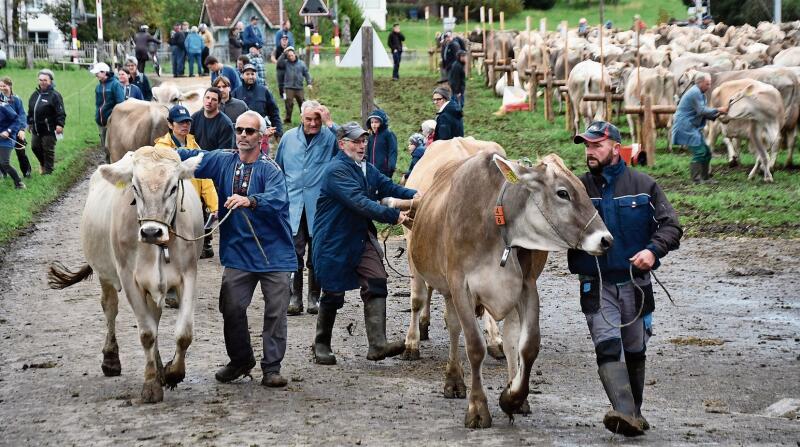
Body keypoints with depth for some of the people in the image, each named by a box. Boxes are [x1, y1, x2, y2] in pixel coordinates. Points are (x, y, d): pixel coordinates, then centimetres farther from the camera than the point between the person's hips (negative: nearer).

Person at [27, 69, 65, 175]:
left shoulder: (54, 95, -11)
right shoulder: (35, 94, 11)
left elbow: (61, 112, -15)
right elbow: (30, 110, 22)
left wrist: (60, 124, -24)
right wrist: (29, 123, 23)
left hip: (49, 130, -7)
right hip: (36, 129, 7)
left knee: (48, 150, 0)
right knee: (35, 147, 13)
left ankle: (48, 171, 10)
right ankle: (43, 164, 36)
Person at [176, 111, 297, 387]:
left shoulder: (270, 169, -8)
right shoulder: (223, 162, 6)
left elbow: (277, 198, -26)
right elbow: (192, 158, 1)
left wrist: (250, 201, -44)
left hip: (274, 253, -3)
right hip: (237, 253, 3)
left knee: (276, 310, -1)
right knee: (232, 308, 2)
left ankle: (272, 368, 9)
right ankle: (240, 361, 22)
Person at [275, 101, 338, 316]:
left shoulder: (329, 137, -1)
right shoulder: (289, 137, 7)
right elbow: (279, 168, 19)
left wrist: (329, 123, -21)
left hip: (319, 206, -1)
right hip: (293, 205, 1)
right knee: (294, 251, -7)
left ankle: (314, 297, 18)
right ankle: (295, 297, -2)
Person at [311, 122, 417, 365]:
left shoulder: (367, 169, 14)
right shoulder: (337, 170, -17)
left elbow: (388, 187, 6)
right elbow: (359, 202, -27)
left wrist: (413, 195, -14)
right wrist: (393, 215, -33)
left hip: (362, 238, 8)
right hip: (334, 242, -7)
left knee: (376, 284, -8)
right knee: (333, 293, 2)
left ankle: (377, 345, -13)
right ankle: (321, 345, 20)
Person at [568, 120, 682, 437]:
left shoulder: (643, 185, 1)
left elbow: (671, 225, -1)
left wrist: (654, 249, -18)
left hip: (635, 283, 1)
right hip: (596, 285, -1)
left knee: (634, 351, 13)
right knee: (608, 347, -19)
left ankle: (634, 413, 29)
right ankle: (626, 415, -30)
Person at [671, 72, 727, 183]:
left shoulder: (700, 94, 16)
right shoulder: (694, 92, -15)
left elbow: (704, 113, 16)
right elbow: (701, 110, -19)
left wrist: (717, 114, 1)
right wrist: (718, 110, -12)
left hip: (694, 127, 10)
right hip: (685, 125, -10)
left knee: (706, 152, 10)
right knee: (699, 151, -14)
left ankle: (705, 178, 17)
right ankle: (696, 179, -11)